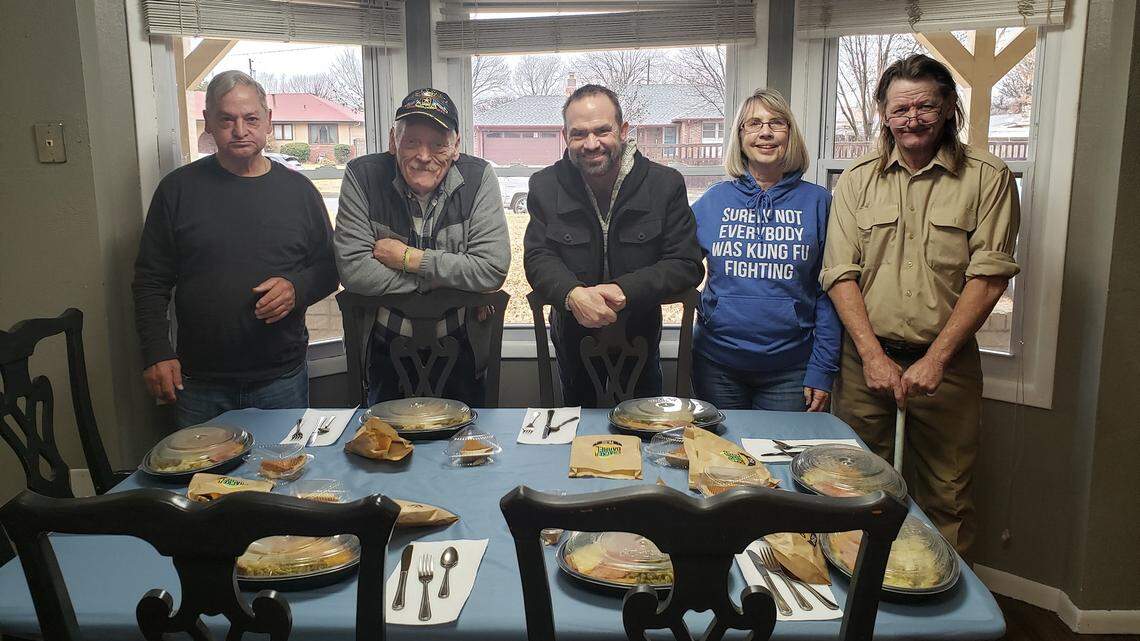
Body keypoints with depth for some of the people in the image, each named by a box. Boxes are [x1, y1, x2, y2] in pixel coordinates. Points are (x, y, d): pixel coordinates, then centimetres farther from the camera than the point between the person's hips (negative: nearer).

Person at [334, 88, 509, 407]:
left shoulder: (478, 177, -12)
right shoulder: (362, 176, -11)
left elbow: (493, 269, -20)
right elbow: (353, 270, -20)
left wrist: (409, 258, -19)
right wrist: (451, 277, -20)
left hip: (461, 351, 0)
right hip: (387, 351, 0)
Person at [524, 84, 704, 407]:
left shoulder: (666, 184, -12)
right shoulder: (545, 186, -8)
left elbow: (687, 265, -15)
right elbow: (537, 259, -12)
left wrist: (625, 291, -30)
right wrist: (572, 295, -34)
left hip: (641, 340, -1)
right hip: (573, 341, 1)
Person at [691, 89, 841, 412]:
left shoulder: (817, 201, 1)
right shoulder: (714, 200, 4)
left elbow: (829, 291, -1)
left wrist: (823, 370, -6)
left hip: (790, 368, -1)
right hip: (717, 365, 1)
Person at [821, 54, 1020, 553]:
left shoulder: (987, 178, 0)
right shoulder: (858, 179, 6)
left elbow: (988, 277, -6)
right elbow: (840, 273, 0)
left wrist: (934, 360, -12)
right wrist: (874, 357, -9)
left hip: (946, 364, -1)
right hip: (866, 359, 2)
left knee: (946, 499, 5)